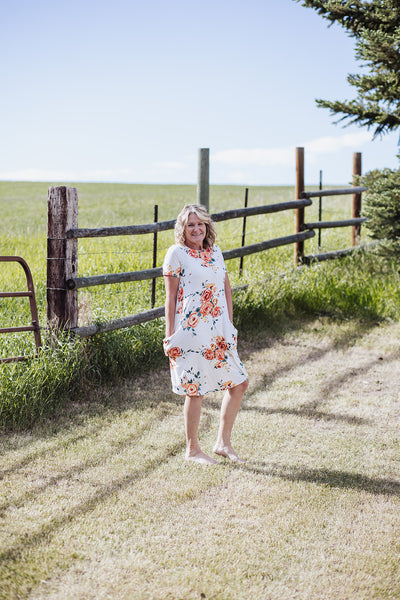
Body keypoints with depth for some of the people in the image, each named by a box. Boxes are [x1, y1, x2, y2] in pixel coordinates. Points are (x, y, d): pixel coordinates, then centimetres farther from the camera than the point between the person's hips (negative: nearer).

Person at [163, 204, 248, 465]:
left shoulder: (216, 252, 12)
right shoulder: (177, 253, -5)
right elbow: (170, 297, -5)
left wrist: (230, 326, 12)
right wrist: (170, 335, -8)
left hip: (219, 332, 7)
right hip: (191, 333, -7)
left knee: (239, 383, 8)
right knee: (195, 390, 0)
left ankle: (223, 443, 20)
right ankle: (192, 450, 15)